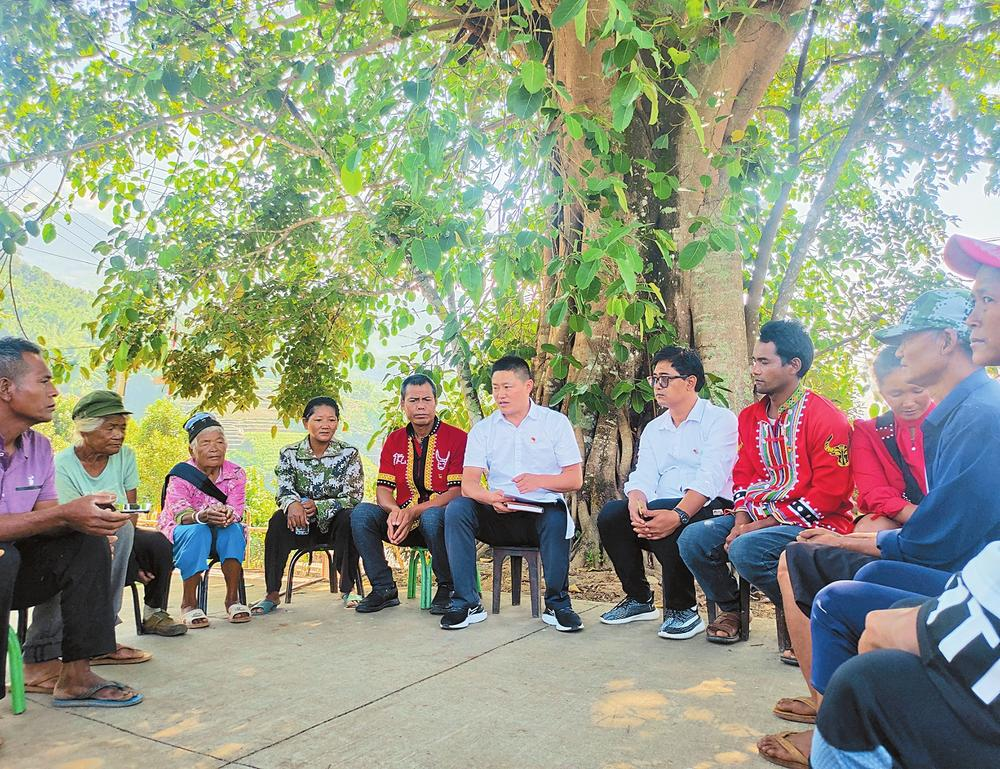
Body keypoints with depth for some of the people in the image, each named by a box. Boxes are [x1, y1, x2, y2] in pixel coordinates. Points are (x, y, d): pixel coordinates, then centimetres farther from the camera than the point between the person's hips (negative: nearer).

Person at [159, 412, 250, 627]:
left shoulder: (235, 474, -3)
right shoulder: (180, 476, -12)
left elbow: (236, 509, -14)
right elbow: (179, 513, -25)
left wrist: (228, 515, -41)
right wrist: (202, 516, -48)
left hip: (221, 537, 2)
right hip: (181, 535, -2)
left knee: (233, 529, -30)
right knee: (197, 531, -35)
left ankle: (232, 598, -24)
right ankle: (189, 603, -26)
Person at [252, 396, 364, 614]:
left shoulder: (349, 454, -4)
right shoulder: (289, 454, 1)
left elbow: (354, 497, -10)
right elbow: (284, 490, -10)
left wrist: (318, 505, -25)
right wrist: (292, 503, -35)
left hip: (334, 525, -1)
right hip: (302, 527, 1)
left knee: (348, 517, -32)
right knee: (279, 520, -27)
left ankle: (348, 589, -19)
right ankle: (272, 594, -22)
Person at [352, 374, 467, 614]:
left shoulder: (457, 437, -4)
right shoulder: (394, 440, 11)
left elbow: (457, 491, -12)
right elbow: (383, 489, 5)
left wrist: (414, 511, -22)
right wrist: (394, 510, -19)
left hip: (440, 517, -4)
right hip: (402, 523, 4)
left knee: (432, 517, -37)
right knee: (361, 512, -19)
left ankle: (446, 588, -12)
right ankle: (384, 589, -8)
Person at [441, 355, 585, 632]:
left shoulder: (555, 422, 6)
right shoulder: (482, 429, 10)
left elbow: (575, 479, 0)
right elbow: (469, 483, -2)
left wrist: (539, 480, -21)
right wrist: (491, 498, -26)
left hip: (542, 510, -2)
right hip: (497, 516, 2)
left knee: (556, 518, -36)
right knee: (456, 509, -25)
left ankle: (557, 604, -15)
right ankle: (467, 603, -20)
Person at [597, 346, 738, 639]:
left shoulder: (720, 419, -2)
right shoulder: (653, 429, 18)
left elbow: (710, 478, -17)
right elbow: (643, 477, 4)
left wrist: (678, 515, -33)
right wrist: (636, 504, -20)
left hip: (709, 508, -6)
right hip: (663, 508, 6)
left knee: (666, 520, -35)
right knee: (611, 513, -20)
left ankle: (682, 609, -15)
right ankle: (639, 599, -2)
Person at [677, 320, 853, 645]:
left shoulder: (825, 417, -12)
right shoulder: (750, 417, 12)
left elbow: (828, 495, -16)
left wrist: (760, 526, -17)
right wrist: (741, 521, -5)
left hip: (812, 524, -7)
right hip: (758, 518, 7)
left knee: (746, 549, -32)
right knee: (692, 539, -11)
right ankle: (729, 609, 13)